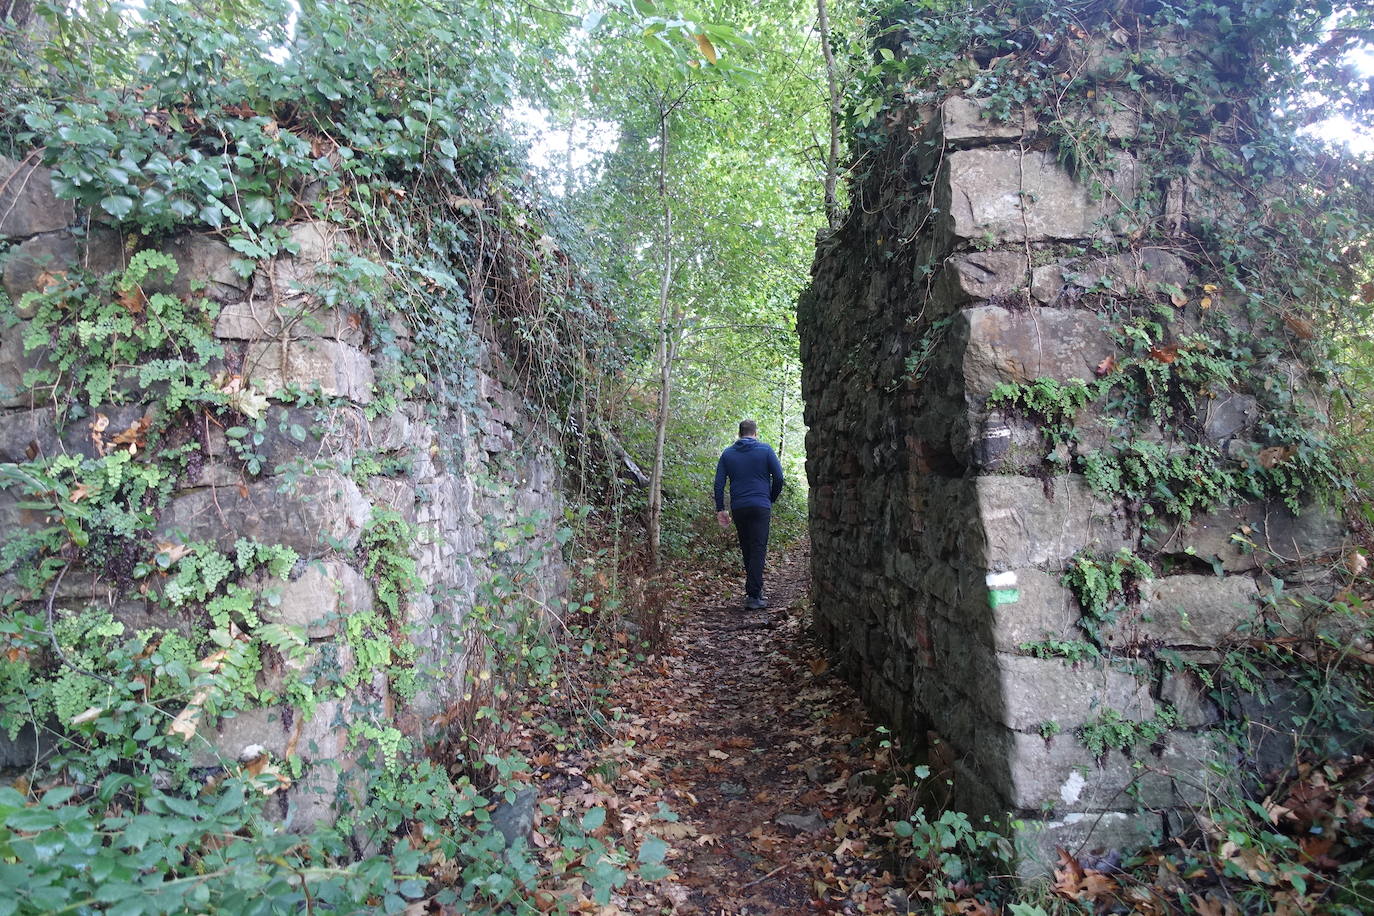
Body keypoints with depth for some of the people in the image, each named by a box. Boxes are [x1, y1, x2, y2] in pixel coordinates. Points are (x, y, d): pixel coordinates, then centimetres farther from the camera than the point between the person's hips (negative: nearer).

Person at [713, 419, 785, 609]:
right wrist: (771, 499, 13)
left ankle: (755, 589, 24)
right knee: (758, 550, -4)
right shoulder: (765, 450, 1)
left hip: (738, 508, 3)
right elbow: (779, 478, -2)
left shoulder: (727, 453, 8)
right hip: (760, 507, -3)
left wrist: (720, 509, 7)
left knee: (746, 550, 14)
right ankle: (753, 596, -9)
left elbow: (719, 483, 3)